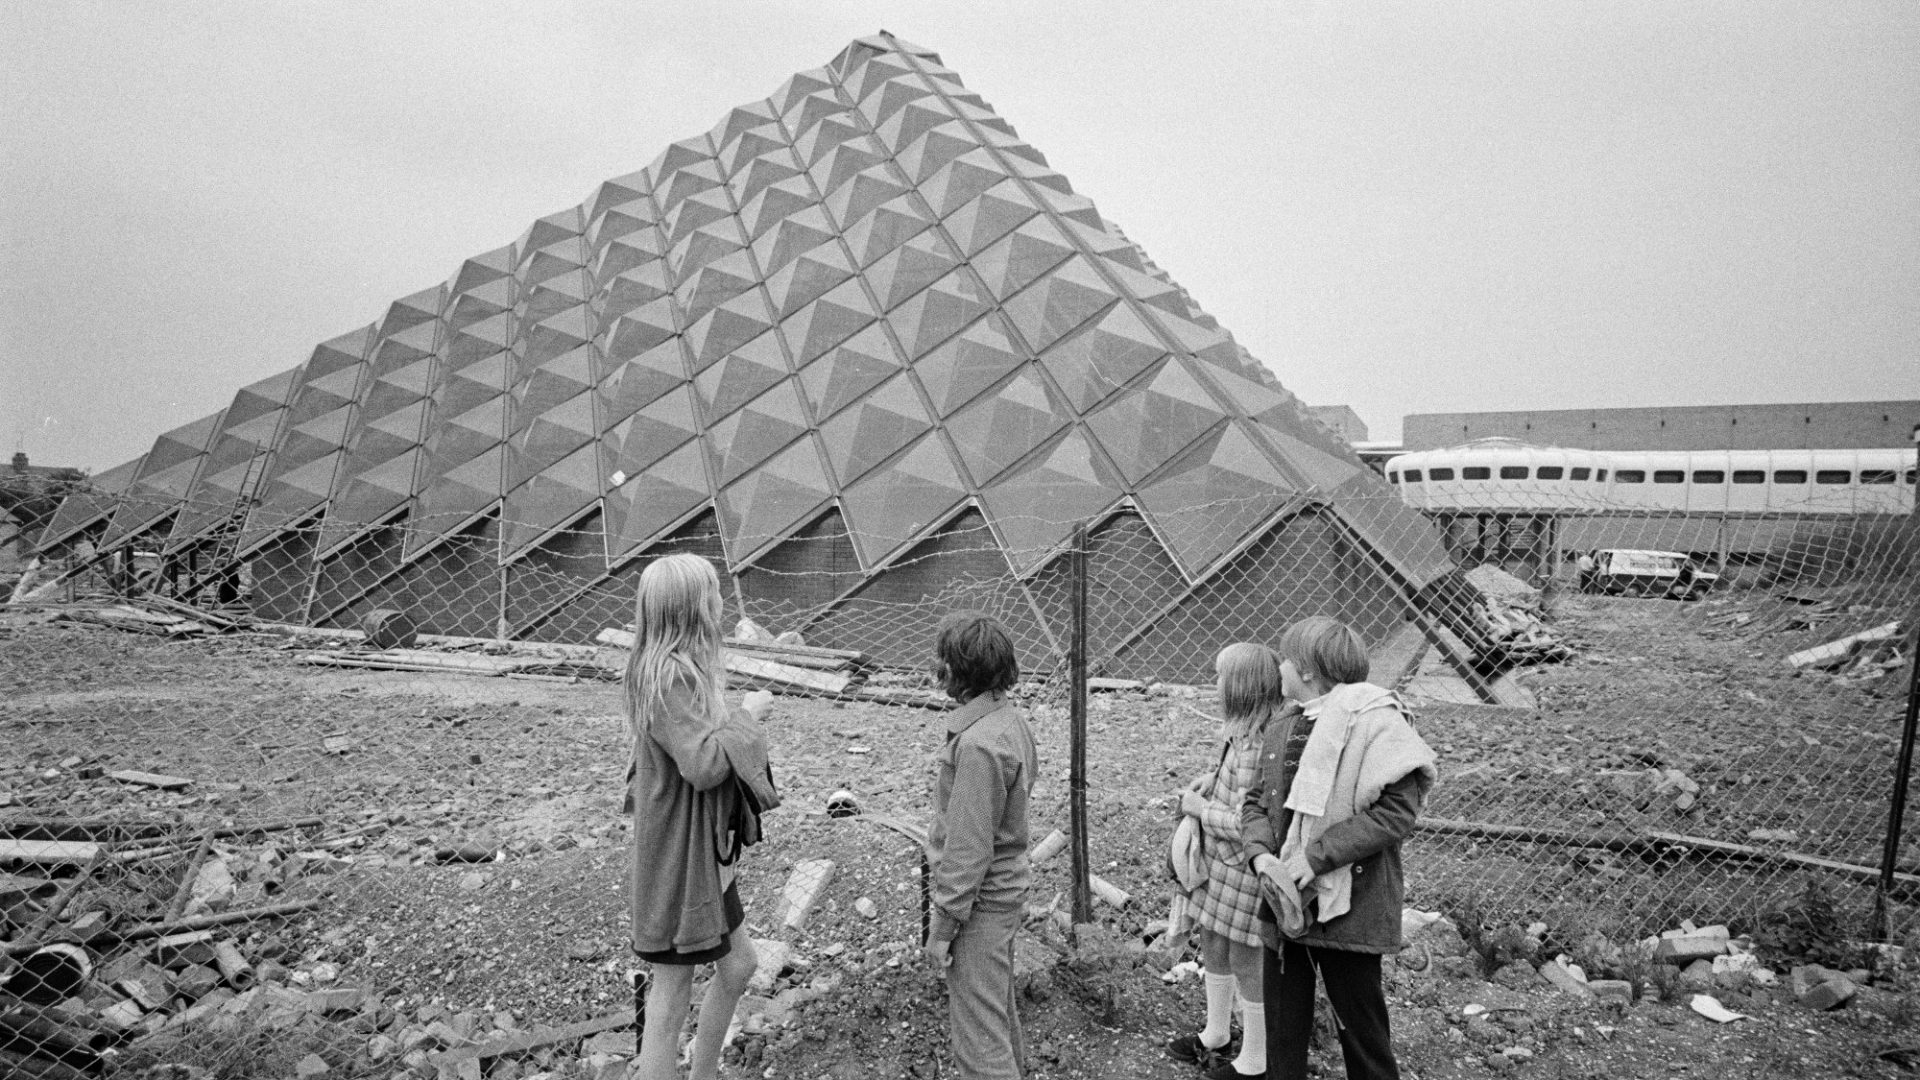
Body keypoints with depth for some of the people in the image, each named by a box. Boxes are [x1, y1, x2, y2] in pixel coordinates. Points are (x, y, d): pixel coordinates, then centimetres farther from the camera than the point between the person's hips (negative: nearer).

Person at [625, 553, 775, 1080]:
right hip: (677, 854, -10)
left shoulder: (684, 666, 6)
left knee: (738, 965, 20)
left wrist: (725, 698, 3)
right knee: (673, 989, 5)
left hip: (706, 849, 10)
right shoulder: (667, 675, -24)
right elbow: (703, 763, -29)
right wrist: (747, 714, -17)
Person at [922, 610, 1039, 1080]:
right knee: (997, 1005, 27)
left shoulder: (978, 744, -28)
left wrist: (942, 923, -15)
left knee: (978, 1031, 5)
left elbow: (969, 848, -25)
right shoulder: (1011, 717, 0)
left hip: (979, 900, -9)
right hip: (1006, 886, 9)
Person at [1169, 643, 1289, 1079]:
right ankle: (1216, 1035, 44)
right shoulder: (1238, 729, 0)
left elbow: (1247, 824, -29)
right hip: (1218, 862, 9)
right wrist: (1209, 779, 2)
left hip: (1245, 869, -9)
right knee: (1213, 947, 23)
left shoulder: (1258, 747, -30)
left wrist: (1201, 809, -16)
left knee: (1247, 962, 9)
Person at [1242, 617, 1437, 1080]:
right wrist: (1262, 855, -11)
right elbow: (1255, 802, 10)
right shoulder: (1280, 732, 9)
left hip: (1350, 907, -6)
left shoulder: (1376, 723, -13)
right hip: (1284, 905, 6)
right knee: (1283, 1032, 17)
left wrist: (1316, 856, -22)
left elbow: (1397, 812, -20)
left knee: (1363, 1033, 11)